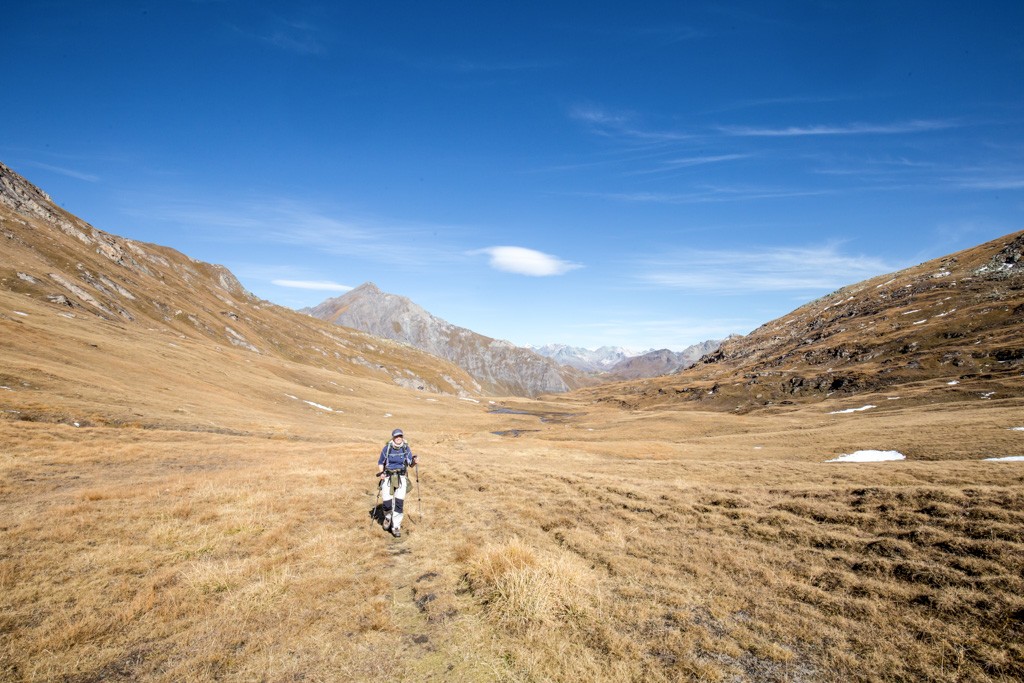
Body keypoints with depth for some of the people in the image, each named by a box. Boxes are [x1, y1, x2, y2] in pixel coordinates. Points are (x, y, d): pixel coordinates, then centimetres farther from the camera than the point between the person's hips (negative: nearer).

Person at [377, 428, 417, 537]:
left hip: (401, 478, 0)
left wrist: (414, 461, -16)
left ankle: (396, 527, 1)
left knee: (399, 502, -11)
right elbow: (380, 463, 9)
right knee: (387, 502, -7)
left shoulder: (406, 448, 1)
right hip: (388, 478, 0)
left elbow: (411, 464, 7)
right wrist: (381, 473, -8)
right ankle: (388, 518, 27)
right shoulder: (386, 448, -2)